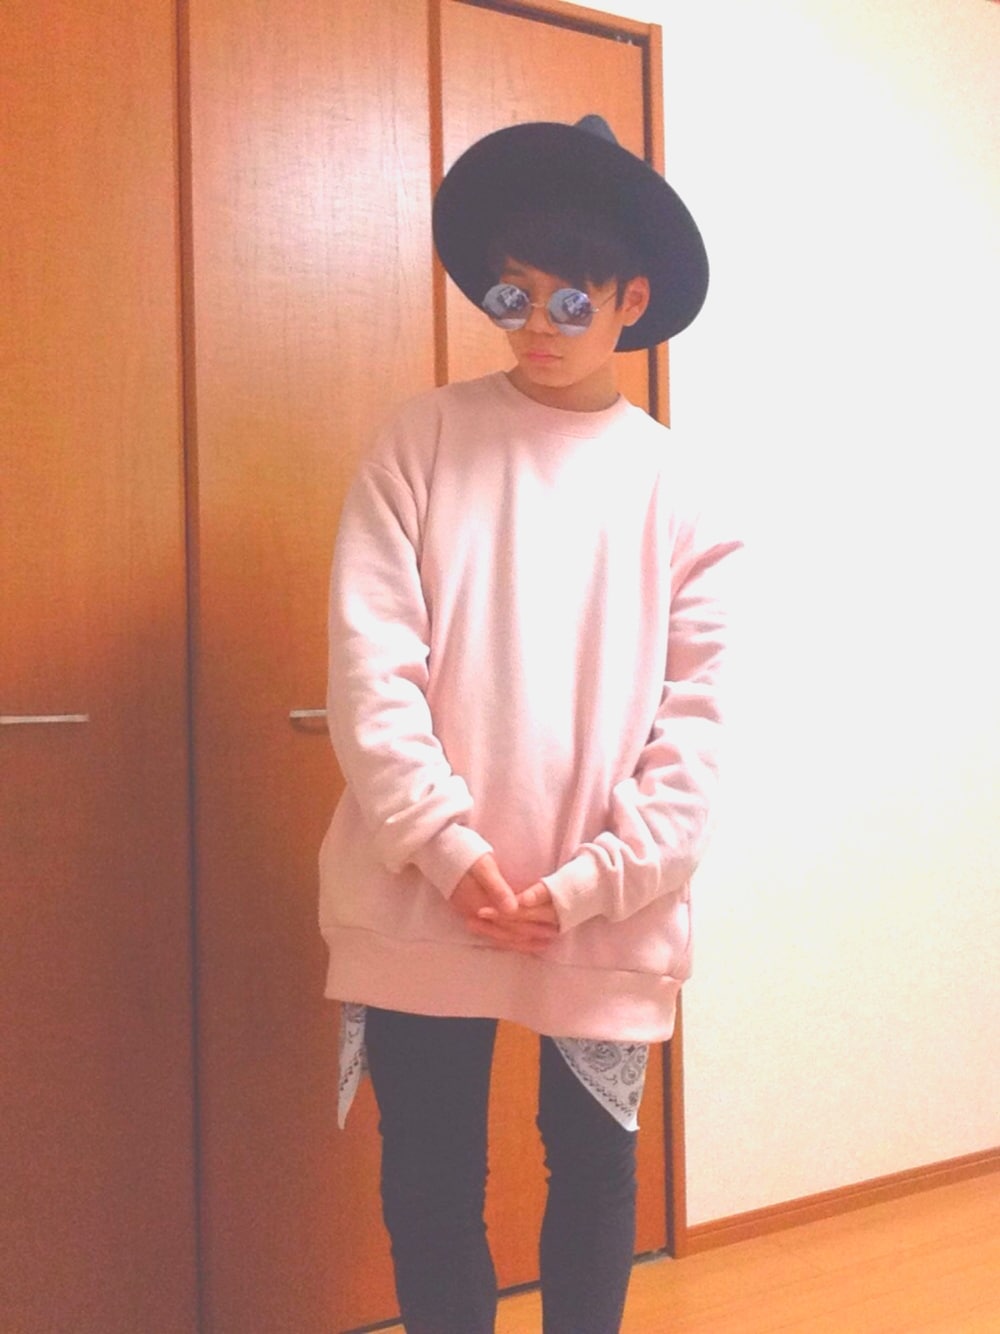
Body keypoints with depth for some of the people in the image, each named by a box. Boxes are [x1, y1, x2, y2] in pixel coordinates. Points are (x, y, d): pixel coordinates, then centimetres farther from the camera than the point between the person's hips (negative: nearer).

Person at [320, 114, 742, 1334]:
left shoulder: (673, 486, 2)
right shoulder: (424, 439, 1)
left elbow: (691, 720, -1)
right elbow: (369, 658, -6)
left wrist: (592, 885, -10)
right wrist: (447, 848, -14)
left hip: (604, 916, 1)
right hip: (426, 898, 0)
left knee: (592, 1161, 15)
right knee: (430, 1175, 10)